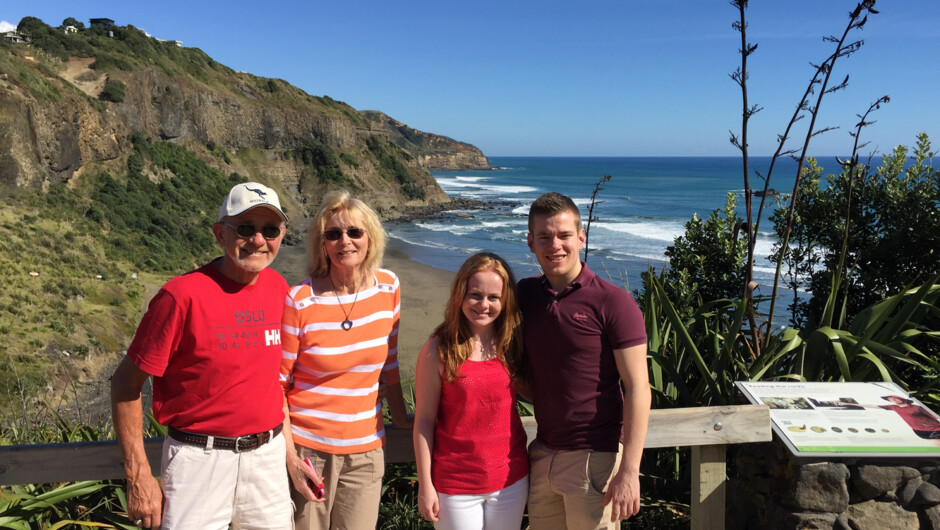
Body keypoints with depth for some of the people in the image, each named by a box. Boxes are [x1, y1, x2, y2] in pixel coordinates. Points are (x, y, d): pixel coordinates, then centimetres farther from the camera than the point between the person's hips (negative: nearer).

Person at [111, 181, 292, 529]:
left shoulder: (279, 289, 0)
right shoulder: (183, 295, -16)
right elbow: (125, 383, -10)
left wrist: (289, 447, 14)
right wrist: (138, 477, -11)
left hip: (268, 457, 5)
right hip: (199, 458, -5)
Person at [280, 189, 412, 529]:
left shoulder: (388, 287, -1)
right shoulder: (299, 301, -12)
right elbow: (276, 384, -6)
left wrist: (400, 418, 14)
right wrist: (290, 457, -10)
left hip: (366, 449, 3)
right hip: (308, 450, -3)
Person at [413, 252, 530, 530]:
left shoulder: (512, 344, -3)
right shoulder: (438, 350, -13)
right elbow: (424, 420, -9)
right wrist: (425, 485, -7)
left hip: (511, 479, 3)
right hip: (455, 484, -3)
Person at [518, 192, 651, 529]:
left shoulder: (612, 302, -12)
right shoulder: (525, 294, 4)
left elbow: (637, 388, -14)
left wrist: (629, 471, -17)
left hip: (594, 457, -5)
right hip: (543, 452, 5)